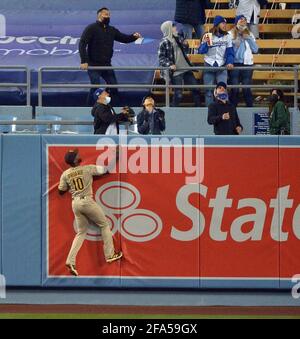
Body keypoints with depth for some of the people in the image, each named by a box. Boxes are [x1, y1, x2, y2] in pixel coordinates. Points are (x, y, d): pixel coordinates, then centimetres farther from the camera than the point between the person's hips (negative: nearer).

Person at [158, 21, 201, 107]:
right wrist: (169, 65, -23)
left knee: (195, 88, 7)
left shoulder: (177, 39, 10)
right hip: (175, 71, -7)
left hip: (186, 68, 7)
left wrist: (185, 45, 1)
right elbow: (161, 57, -9)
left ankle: (198, 107, 18)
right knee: (178, 94, -5)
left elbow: (184, 50, 22)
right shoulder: (164, 43, -9)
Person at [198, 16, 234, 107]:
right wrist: (205, 43, -24)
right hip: (209, 66, 0)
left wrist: (230, 62, -16)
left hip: (222, 66, 0)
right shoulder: (208, 36, -2)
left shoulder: (227, 37, 2)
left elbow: (230, 52, 0)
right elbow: (201, 51, -6)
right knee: (209, 90, 3)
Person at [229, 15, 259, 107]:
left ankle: (250, 107, 5)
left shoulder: (249, 35, 13)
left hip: (247, 64, 2)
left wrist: (249, 39, -2)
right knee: (234, 89, -3)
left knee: (247, 88, 0)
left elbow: (255, 50, 7)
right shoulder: (230, 34, 2)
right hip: (235, 64, -2)